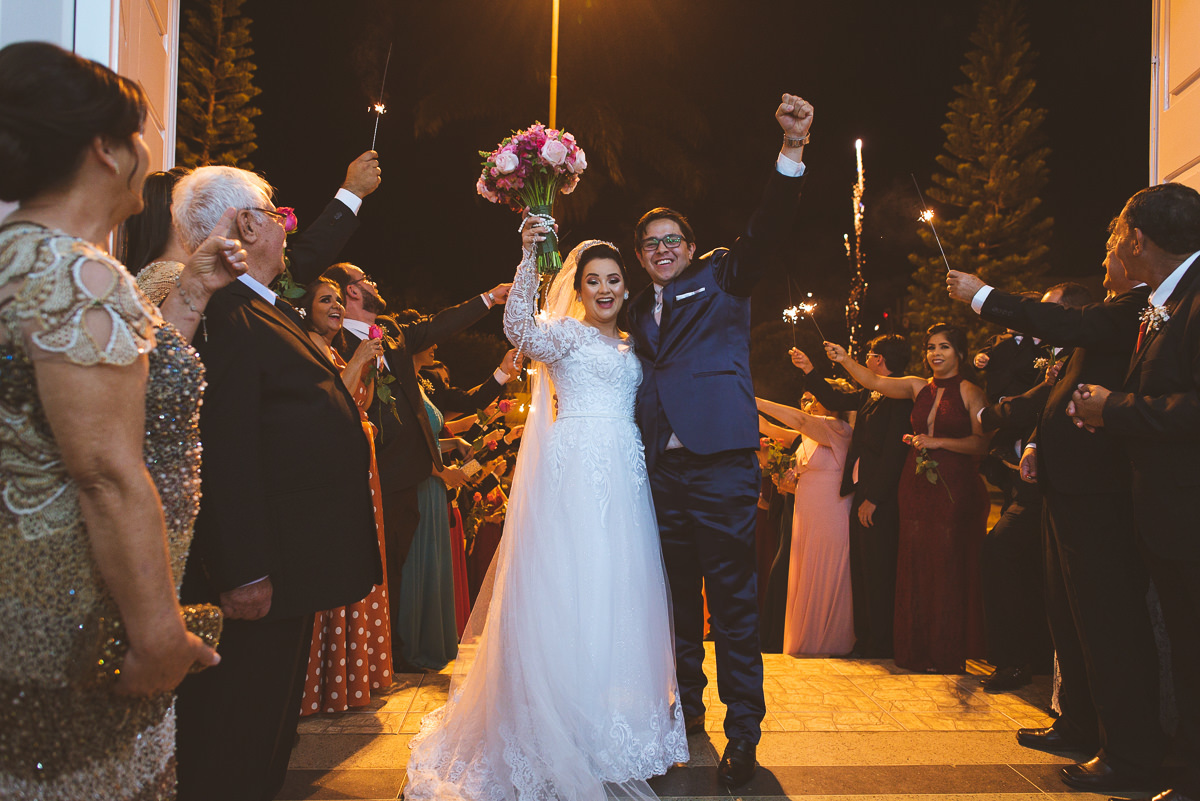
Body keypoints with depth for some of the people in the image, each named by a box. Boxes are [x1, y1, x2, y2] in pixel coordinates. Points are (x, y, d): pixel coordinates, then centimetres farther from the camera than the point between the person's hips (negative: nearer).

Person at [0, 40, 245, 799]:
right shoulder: (77, 272, -22)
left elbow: (134, 383, 14)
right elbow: (110, 477, -26)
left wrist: (192, 290, 12)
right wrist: (161, 635, -21)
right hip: (81, 632, -10)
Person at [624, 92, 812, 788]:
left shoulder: (722, 277, 8)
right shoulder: (639, 310, 20)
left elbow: (768, 228, -8)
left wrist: (793, 150, -22)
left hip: (720, 463, -5)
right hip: (662, 468, 5)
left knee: (733, 597, -3)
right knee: (679, 594, 14)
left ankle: (744, 733, 8)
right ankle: (688, 706, 30)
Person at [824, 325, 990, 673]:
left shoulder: (971, 393, -2)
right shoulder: (918, 387, 11)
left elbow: (981, 443, -8)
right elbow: (874, 382, 1)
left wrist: (939, 441, -16)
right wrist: (845, 360, -12)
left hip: (955, 490, -4)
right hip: (917, 488, 4)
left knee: (949, 569, 0)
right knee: (916, 567, 6)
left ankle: (949, 654, 13)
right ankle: (918, 651, 16)